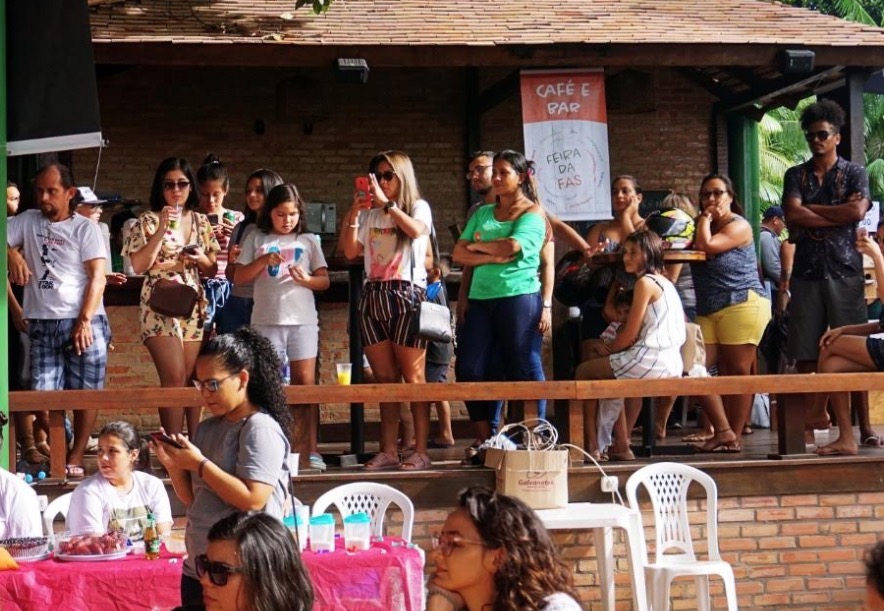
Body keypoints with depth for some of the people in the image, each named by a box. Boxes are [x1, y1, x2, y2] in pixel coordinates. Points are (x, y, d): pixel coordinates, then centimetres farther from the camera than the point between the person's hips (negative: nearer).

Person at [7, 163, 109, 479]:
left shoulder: (85, 228, 2)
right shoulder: (27, 221, 11)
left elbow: (97, 277, -4)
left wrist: (84, 320, -13)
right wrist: (13, 255, -16)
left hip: (82, 323, -2)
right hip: (42, 323, 3)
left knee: (85, 393, 0)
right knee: (43, 393, -2)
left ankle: (76, 457, 9)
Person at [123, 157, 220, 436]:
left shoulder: (201, 221, 13)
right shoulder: (149, 220, 1)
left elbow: (212, 269, 17)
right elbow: (138, 265, -11)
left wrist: (201, 258, -5)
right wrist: (162, 229, -14)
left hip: (194, 306, 5)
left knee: (192, 380, 5)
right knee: (175, 378, -15)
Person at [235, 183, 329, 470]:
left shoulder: (308, 241, 10)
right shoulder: (257, 239, 9)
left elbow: (324, 281, 8)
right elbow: (239, 277, 4)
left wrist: (306, 280, -12)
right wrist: (264, 260, -10)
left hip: (302, 320, 0)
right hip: (266, 320, 0)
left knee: (305, 383, -2)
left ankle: (310, 450, -1)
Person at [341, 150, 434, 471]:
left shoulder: (418, 207, 3)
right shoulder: (371, 214, 17)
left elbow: (416, 230, -19)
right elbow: (350, 251, 10)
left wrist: (387, 204, -16)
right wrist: (353, 215, 1)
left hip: (407, 294, -5)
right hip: (374, 296, 5)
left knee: (413, 376, -6)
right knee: (384, 378, 5)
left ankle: (420, 451, -6)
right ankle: (388, 451, 7)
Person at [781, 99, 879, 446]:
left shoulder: (855, 174, 7)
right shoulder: (796, 176, 11)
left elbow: (857, 211, -11)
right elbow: (793, 216, -5)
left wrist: (811, 210, -5)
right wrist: (838, 216, -8)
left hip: (845, 271, -2)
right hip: (807, 272, 2)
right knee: (806, 353, -1)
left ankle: (865, 428, -3)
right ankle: (815, 413, 8)